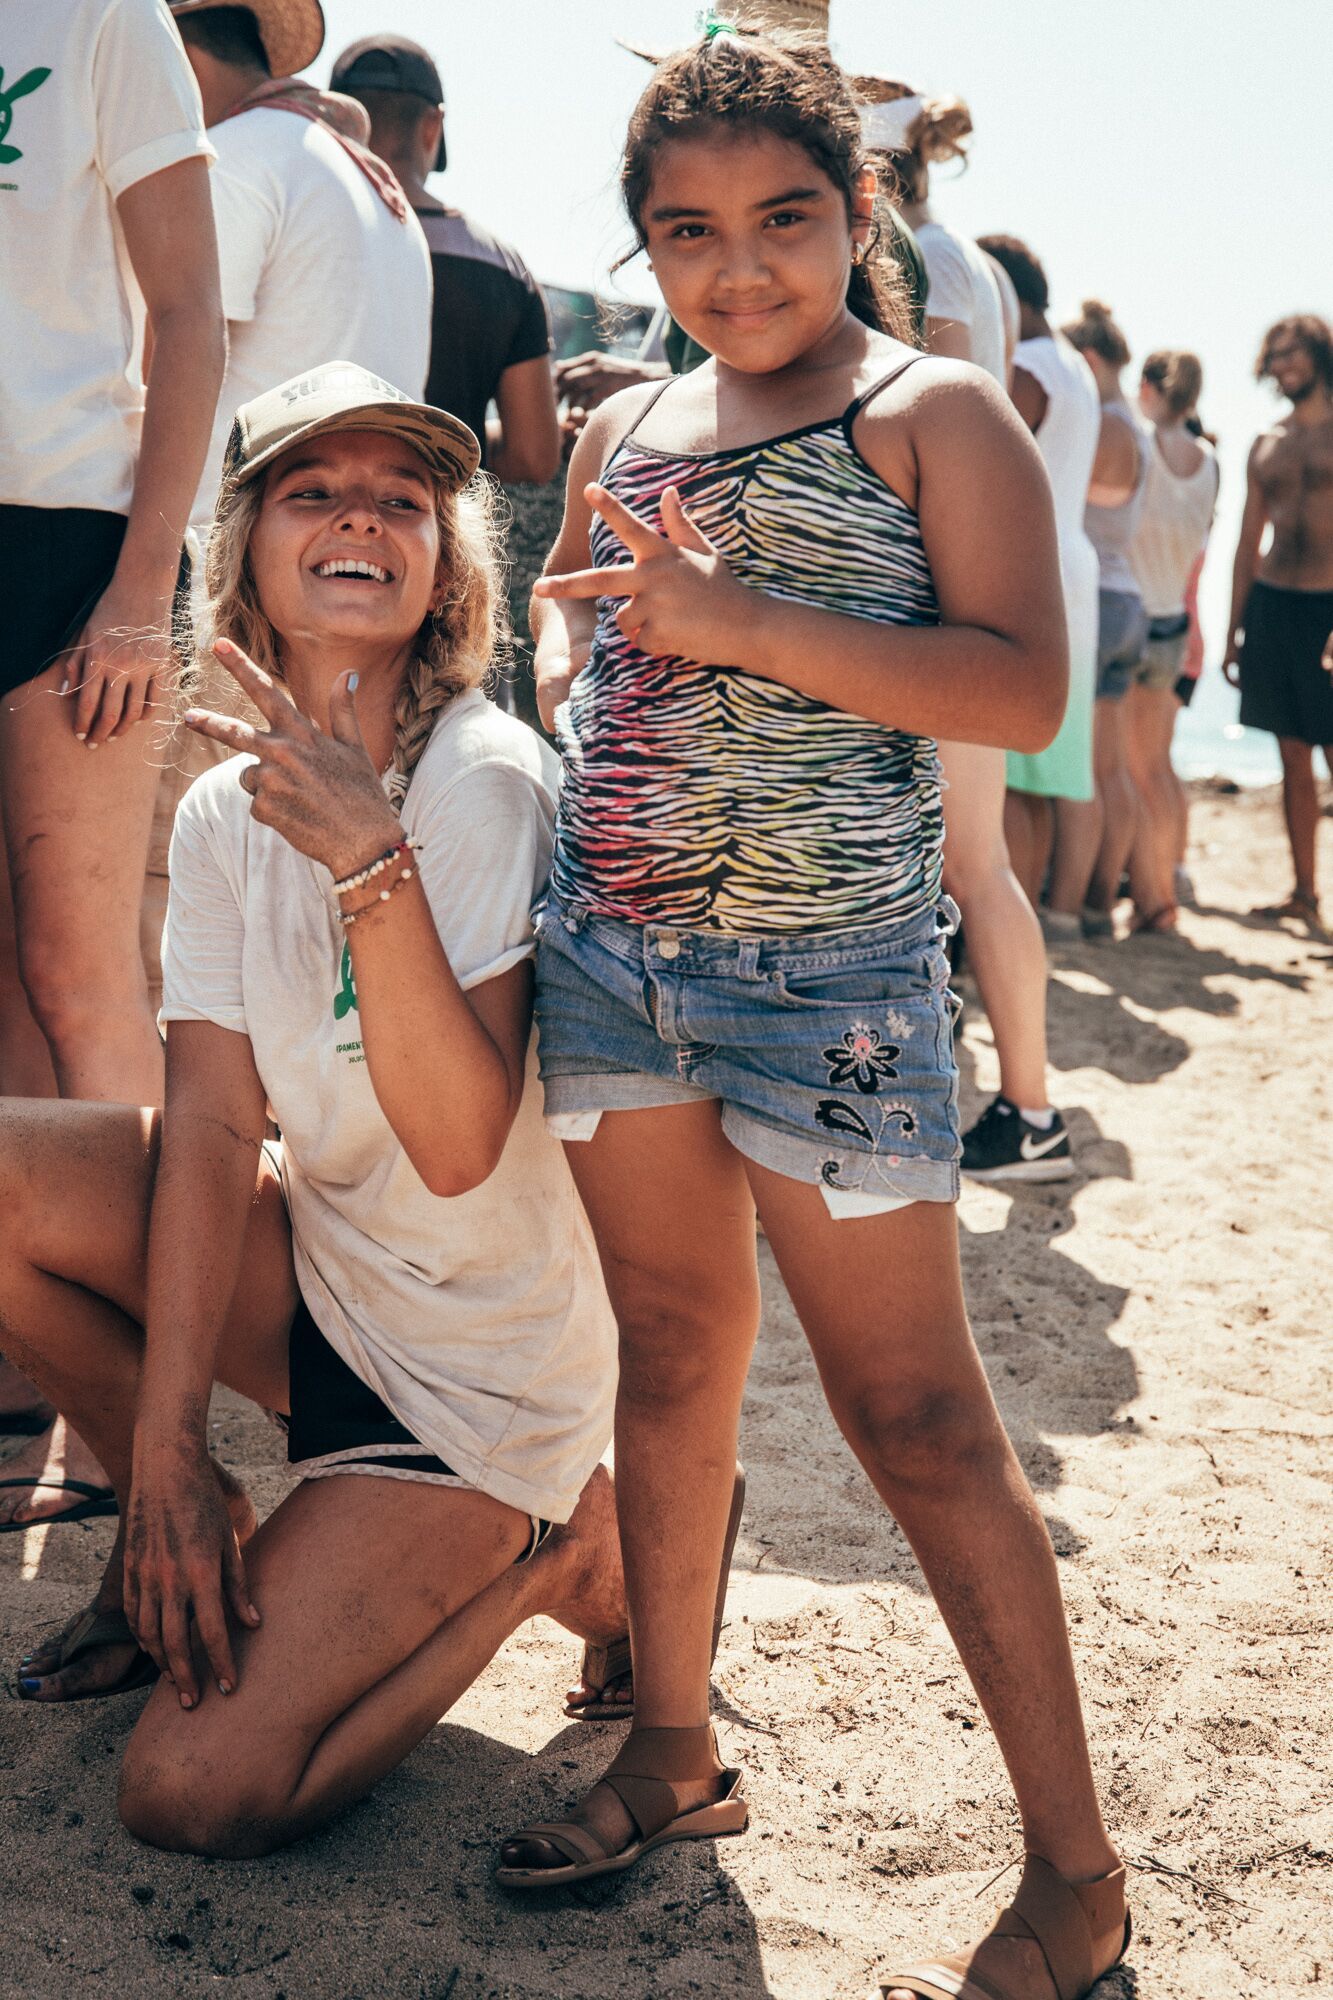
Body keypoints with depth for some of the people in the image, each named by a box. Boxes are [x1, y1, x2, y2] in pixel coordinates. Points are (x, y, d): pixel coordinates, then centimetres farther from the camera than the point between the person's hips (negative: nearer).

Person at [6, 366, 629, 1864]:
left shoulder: (488, 781, -20)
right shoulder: (227, 811, -2)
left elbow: (459, 1149, -28)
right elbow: (214, 1125, -9)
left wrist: (371, 860, -39)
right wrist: (166, 1454, -17)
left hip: (478, 1360, -5)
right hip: (317, 1269, 6)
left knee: (198, 1792, -14)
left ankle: (543, 1547, 7)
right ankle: (184, 1544, 6)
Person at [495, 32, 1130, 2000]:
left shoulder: (935, 414, -5)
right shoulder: (626, 429, 13)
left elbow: (1023, 687, -16)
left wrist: (744, 621, -21)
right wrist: (569, 649, 9)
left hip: (828, 961, -6)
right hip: (613, 944, 6)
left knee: (913, 1413, -4)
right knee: (672, 1353, 16)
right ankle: (676, 1749, 32)